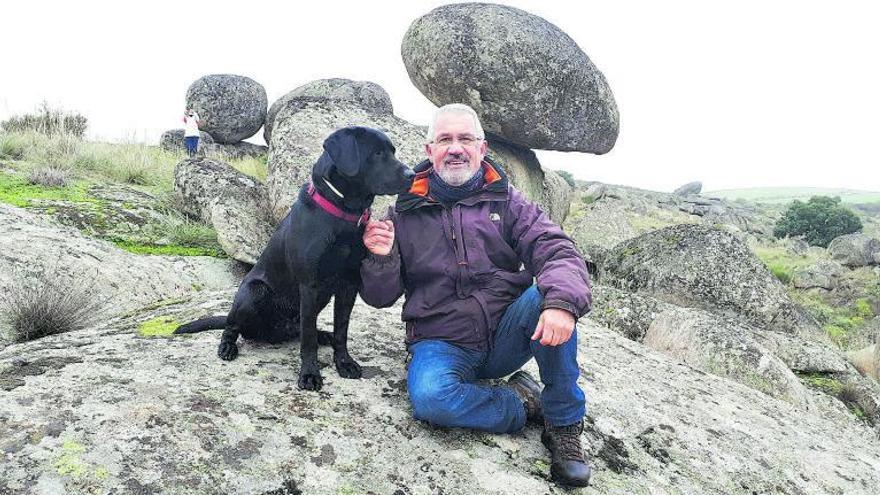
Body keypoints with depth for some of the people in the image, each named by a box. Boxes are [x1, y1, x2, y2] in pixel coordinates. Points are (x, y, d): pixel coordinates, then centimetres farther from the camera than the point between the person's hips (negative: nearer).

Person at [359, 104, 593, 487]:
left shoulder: (505, 201, 5)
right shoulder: (405, 213, 5)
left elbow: (558, 252, -9)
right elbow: (381, 296, 6)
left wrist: (562, 301, -31)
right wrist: (381, 259, -16)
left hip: (507, 336, 1)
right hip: (442, 346, -1)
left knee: (548, 293, -29)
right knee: (430, 396, -33)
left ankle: (564, 424, -12)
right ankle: (523, 403, -6)